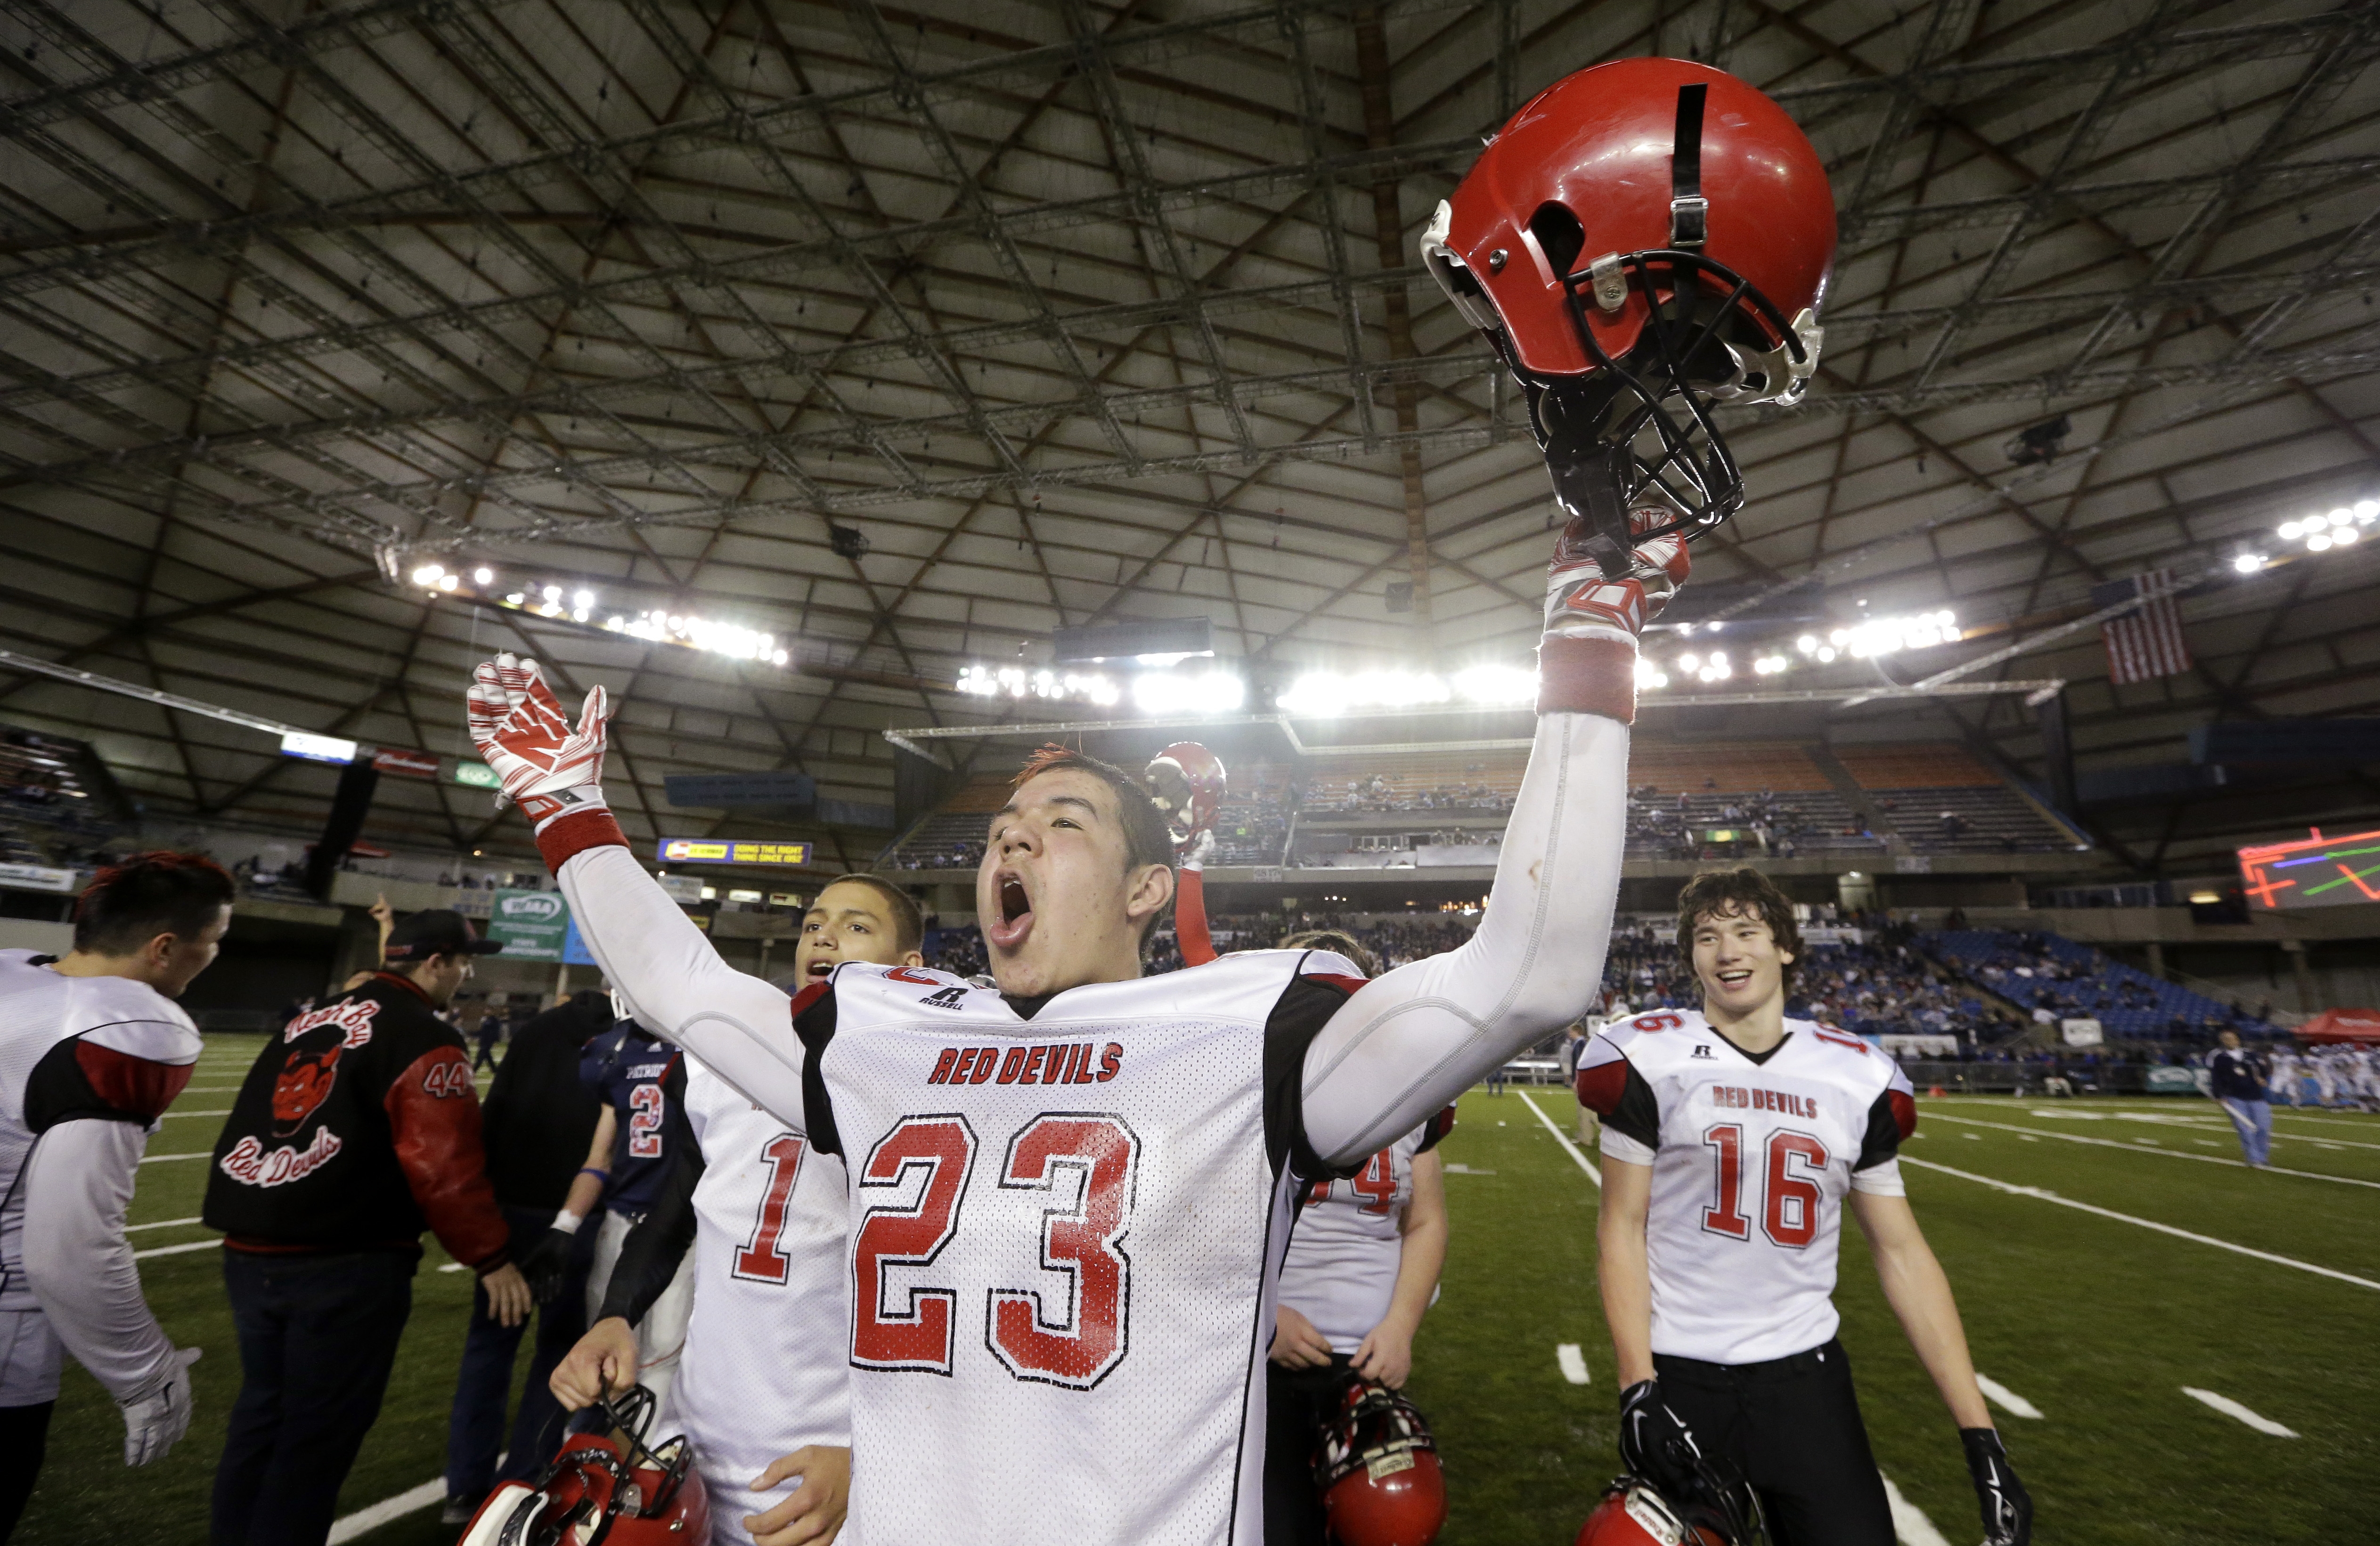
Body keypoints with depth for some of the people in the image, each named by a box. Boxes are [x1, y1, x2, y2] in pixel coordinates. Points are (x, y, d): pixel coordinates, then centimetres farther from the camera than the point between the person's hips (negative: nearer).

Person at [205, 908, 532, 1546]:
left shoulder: (310, 1020, 13)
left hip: (251, 1251, 8)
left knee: (263, 1411, 22)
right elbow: (442, 1165, -18)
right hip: (345, 1262, -8)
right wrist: (491, 1258, -10)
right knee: (321, 1431, 6)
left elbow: (251, 1119, 18)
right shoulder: (424, 1039, -14)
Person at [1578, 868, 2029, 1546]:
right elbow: (1622, 1229, -6)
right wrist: (1637, 1389, -13)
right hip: (1681, 1377, -2)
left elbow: (1902, 1254, 5)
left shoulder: (1857, 1079, 2)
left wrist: (1981, 1437, 1)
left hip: (1807, 1373, 2)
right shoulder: (1653, 1061, -9)